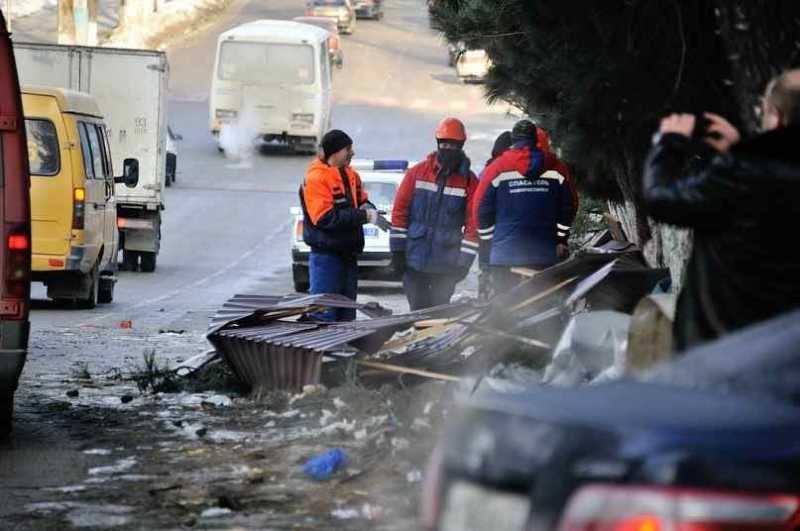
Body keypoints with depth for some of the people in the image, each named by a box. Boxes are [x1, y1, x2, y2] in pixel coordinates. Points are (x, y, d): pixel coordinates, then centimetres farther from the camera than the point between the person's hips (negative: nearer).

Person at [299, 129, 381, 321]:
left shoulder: (351, 176, 11)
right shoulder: (316, 178, -14)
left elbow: (361, 200, 23)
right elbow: (325, 218, -21)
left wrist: (367, 208, -3)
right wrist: (362, 216, -20)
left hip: (348, 253, 8)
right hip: (326, 254, -8)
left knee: (346, 314, 13)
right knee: (324, 314, -9)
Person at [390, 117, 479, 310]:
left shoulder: (469, 182, 0)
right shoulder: (417, 173, 3)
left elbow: (473, 223, -2)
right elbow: (400, 211, 4)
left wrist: (464, 260, -7)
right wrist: (397, 249, 0)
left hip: (446, 265, -1)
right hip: (414, 260, 1)